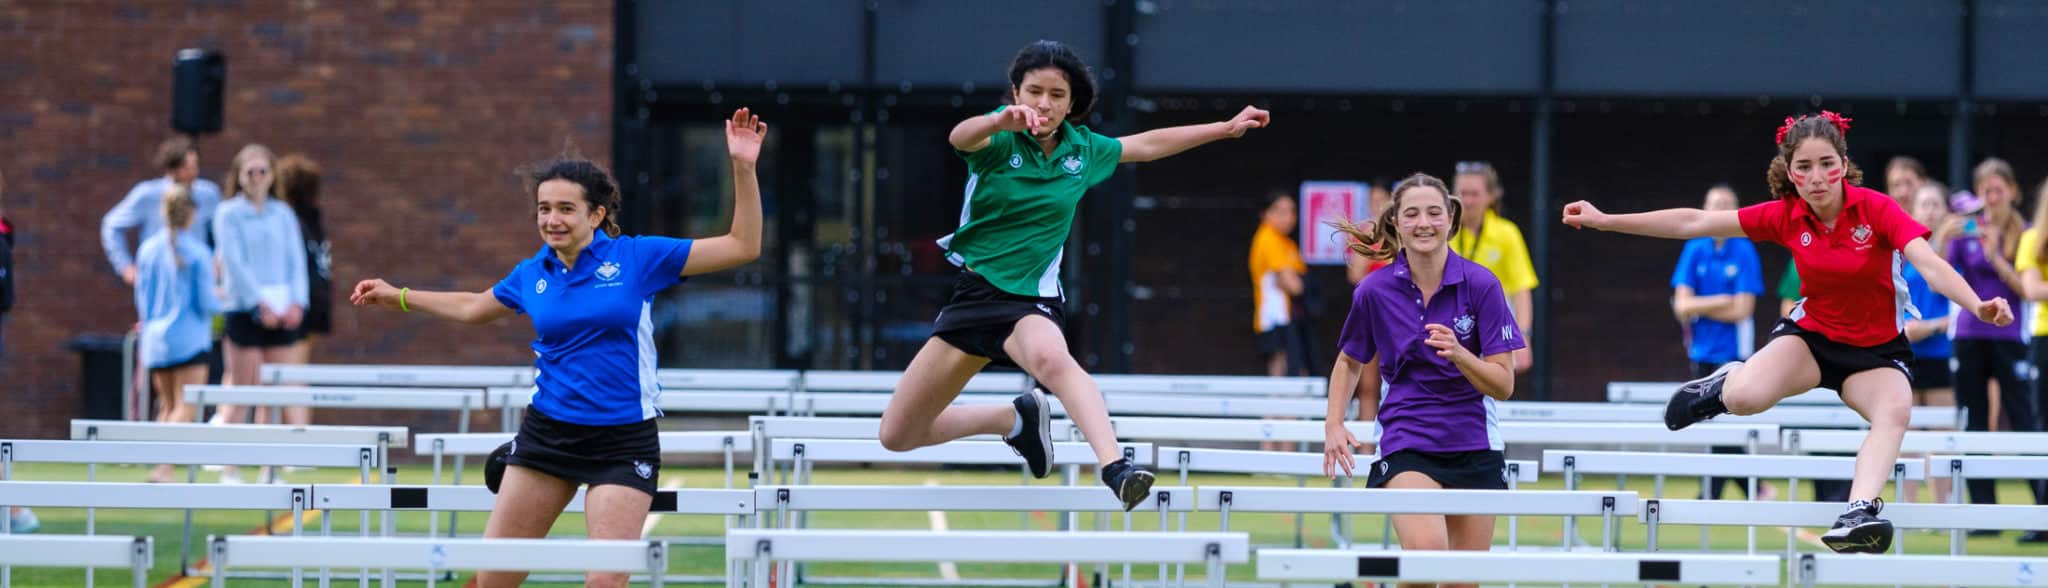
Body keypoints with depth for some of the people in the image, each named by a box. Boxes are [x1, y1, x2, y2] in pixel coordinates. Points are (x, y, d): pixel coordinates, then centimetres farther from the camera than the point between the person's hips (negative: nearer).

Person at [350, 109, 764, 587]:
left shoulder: (638, 258, -6)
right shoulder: (531, 275, 4)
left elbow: (742, 246, -6)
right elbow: (473, 308, 27)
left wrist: (743, 168, -15)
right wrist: (400, 297, 30)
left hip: (624, 442, -4)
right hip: (547, 434, 4)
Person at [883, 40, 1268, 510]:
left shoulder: (1083, 150, 4)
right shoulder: (1001, 138, -9)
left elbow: (1149, 144, 23)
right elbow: (960, 137, -34)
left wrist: (1225, 129, 25)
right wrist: (1001, 120, -57)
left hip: (1031, 301, -1)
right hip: (971, 290, 1)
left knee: (1050, 357, -41)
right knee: (898, 436, 4)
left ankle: (1115, 467, -59)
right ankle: (1020, 418, 25)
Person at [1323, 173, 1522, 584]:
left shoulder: (1481, 285, -6)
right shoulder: (1375, 290, -3)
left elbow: (1503, 386, -6)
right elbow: (1349, 362, 16)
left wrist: (1458, 354, -24)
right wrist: (1334, 425, 4)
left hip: (1474, 445, 1)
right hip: (1406, 440, -1)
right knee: (1426, 550, -28)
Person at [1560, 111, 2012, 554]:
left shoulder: (1875, 208, -19)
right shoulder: (1786, 216, -9)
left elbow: (1930, 265, -31)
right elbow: (1694, 223, -5)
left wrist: (1977, 306, -50)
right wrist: (1606, 221, -6)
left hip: (1876, 350, -2)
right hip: (1811, 334, 2)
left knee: (1895, 410, -36)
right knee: (1746, 398, -28)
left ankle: (1860, 513, -48)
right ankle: (1728, 381, 8)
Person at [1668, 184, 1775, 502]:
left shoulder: (1744, 252, -6)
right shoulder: (1695, 250, 4)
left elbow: (1742, 310, -11)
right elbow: (1682, 305, -2)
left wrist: (1699, 307, -5)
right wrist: (1719, 302, -13)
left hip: (1733, 353, -5)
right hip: (1703, 352, 5)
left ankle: (1710, 498, -1)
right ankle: (1757, 489, 19)